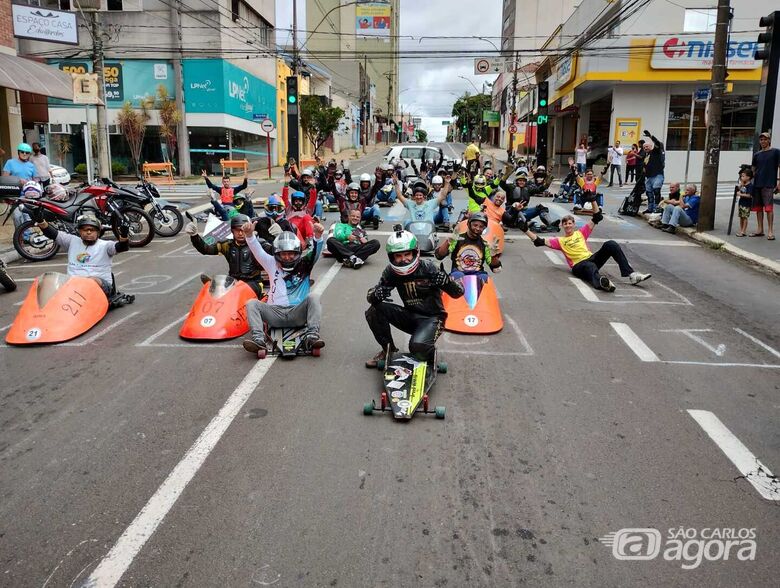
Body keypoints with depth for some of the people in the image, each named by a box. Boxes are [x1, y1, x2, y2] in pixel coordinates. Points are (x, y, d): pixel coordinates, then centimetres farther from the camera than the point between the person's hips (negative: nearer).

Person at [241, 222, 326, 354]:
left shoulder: (304, 265, 11)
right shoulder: (272, 264, 15)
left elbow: (315, 252, -6)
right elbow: (257, 250, 2)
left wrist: (318, 236, -27)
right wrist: (249, 234, -18)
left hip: (298, 313, -1)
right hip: (275, 312, 2)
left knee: (313, 297, -27)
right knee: (252, 304, -20)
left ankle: (312, 336, -39)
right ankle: (258, 339, -38)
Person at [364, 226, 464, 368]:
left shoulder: (427, 268, -19)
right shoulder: (391, 272, -7)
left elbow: (458, 292, -14)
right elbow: (370, 296, -5)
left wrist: (446, 281, -37)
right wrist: (376, 295, -30)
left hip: (431, 317, -5)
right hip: (410, 316, 5)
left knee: (418, 347, -33)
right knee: (374, 311, -16)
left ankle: (431, 353, 5)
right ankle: (388, 350, 5)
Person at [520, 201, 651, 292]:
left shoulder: (581, 233, 24)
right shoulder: (560, 241, 18)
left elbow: (596, 218, 20)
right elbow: (540, 241, 9)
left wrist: (593, 200, 10)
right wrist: (526, 230, 3)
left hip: (592, 258, 5)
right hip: (578, 265, -4)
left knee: (610, 244, -20)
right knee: (590, 267, -43)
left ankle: (631, 275, -27)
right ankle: (601, 282, -82)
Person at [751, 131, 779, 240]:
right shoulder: (756, 154, 14)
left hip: (769, 185, -5)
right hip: (757, 184, 5)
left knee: (768, 207, -10)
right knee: (758, 207, 7)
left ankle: (770, 231, -7)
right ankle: (760, 230, 15)